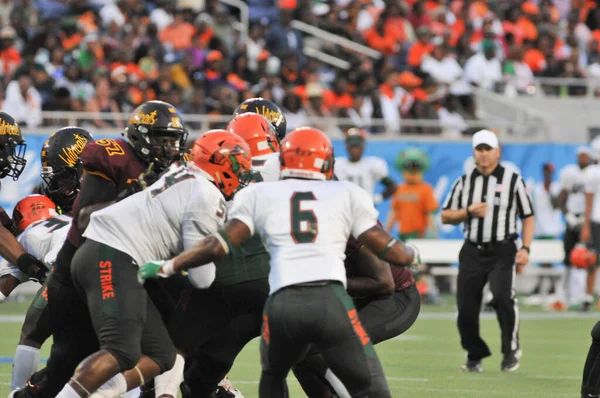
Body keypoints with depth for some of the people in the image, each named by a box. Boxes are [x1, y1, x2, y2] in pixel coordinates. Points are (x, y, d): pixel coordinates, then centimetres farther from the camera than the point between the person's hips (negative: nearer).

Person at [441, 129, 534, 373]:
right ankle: (475, 356, 18)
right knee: (466, 307, -1)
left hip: (502, 250, -3)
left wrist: (525, 248, -8)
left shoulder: (513, 179, 3)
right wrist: (468, 212, -7)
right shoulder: (464, 182, 11)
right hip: (472, 251, 3)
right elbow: (445, 216, 12)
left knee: (502, 296, -23)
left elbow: (528, 217, 4)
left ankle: (511, 350, -5)